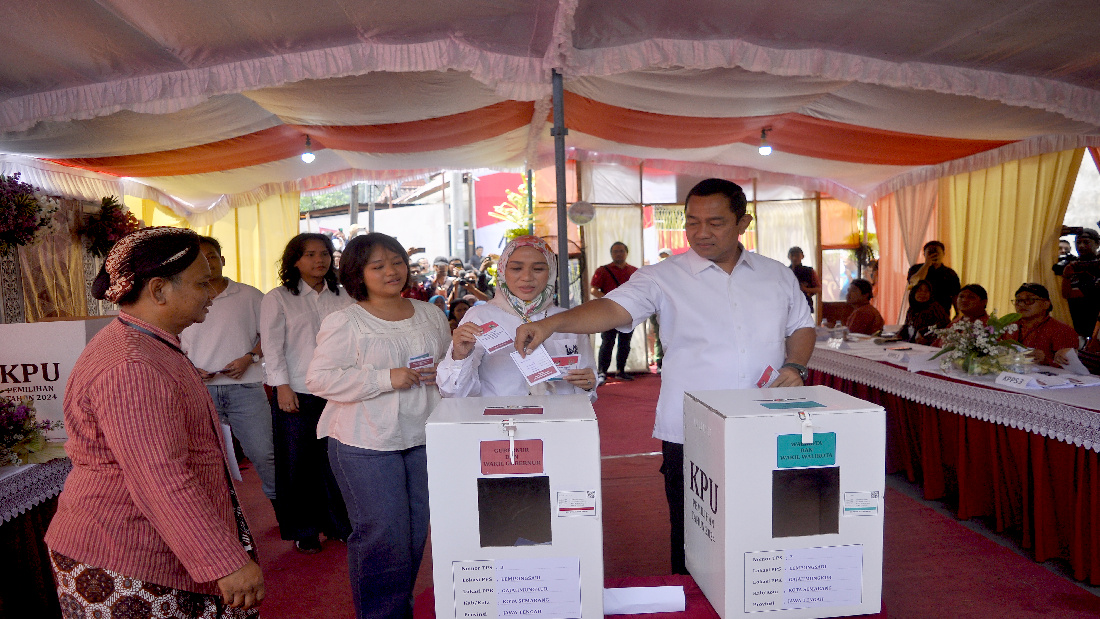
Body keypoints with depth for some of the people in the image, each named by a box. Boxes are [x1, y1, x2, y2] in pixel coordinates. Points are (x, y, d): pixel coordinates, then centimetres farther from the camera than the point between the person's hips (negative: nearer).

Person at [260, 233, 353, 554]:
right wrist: (283, 387, -9)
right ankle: (304, 531, 20)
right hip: (297, 393, -2)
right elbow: (272, 346, -2)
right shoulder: (277, 298, 3)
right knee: (299, 463, 5)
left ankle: (341, 524, 22)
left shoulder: (343, 297, 11)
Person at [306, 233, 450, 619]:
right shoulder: (344, 322, -8)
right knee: (383, 538, 0)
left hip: (422, 438, 6)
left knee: (417, 532, 16)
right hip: (367, 445, -5)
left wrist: (443, 370, -5)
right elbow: (319, 379, -14)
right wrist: (386, 378, -21)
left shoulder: (430, 315, 8)